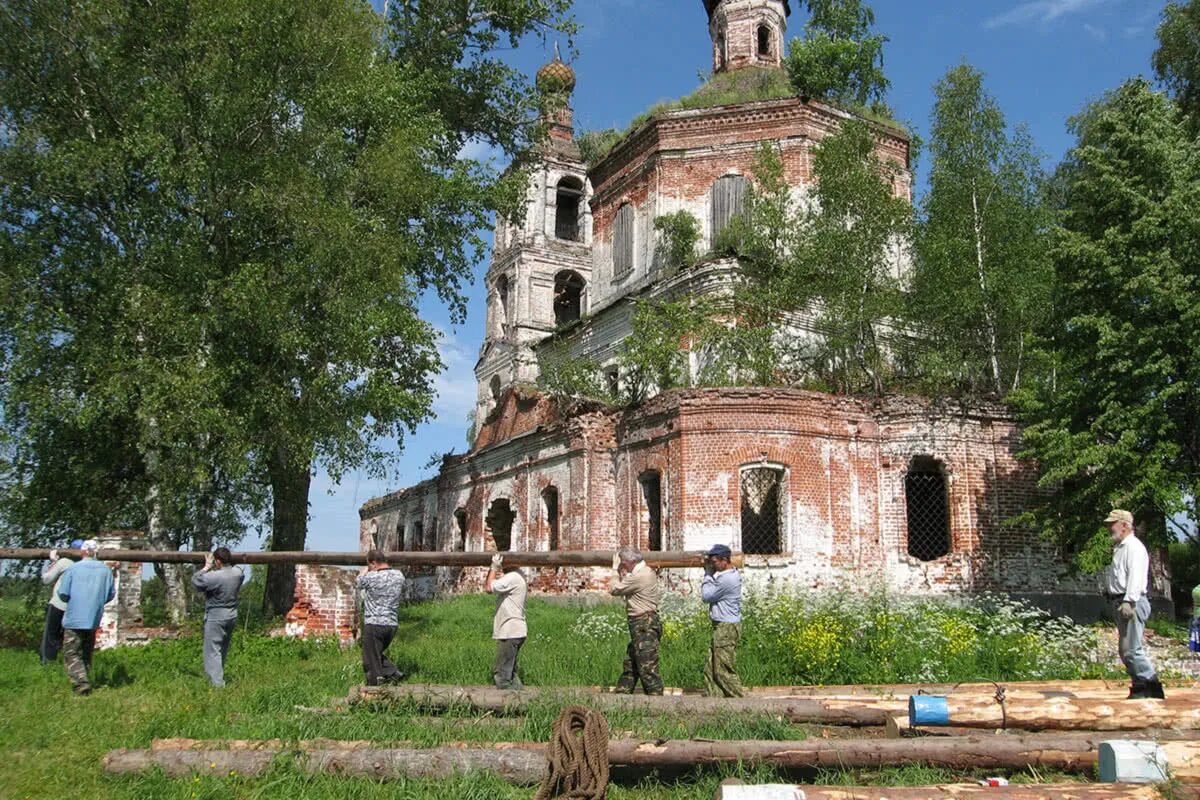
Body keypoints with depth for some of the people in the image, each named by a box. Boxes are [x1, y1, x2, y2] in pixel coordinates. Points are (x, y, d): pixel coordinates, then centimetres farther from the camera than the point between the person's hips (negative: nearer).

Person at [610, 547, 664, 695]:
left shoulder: (639, 576, -19)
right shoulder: (646, 572, 13)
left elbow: (614, 590, -11)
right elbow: (624, 587, 18)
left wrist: (615, 569, -1)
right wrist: (622, 574, 7)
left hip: (645, 626, -11)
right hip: (641, 626, 11)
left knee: (647, 668, -9)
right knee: (630, 665, 17)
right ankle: (621, 694, 25)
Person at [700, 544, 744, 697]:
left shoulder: (727, 579, -21)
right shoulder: (732, 575, 12)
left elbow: (706, 596, -13)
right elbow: (712, 591, 15)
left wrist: (708, 573, -5)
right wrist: (709, 572, 4)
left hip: (726, 628, -10)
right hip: (722, 628, 10)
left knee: (724, 671, -5)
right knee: (711, 670, 13)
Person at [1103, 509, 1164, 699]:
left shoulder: (1134, 547, -10)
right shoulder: (1120, 548, 21)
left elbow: (1135, 576, -21)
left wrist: (1129, 601, -28)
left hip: (1132, 603, -11)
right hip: (1122, 603, 11)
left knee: (1132, 649, -13)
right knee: (1125, 650, 11)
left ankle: (1151, 686, -7)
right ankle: (1141, 686, 16)